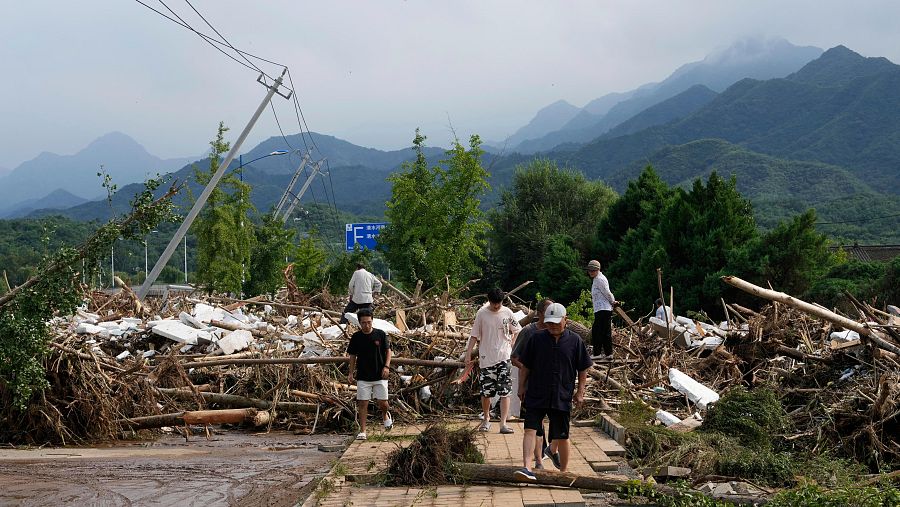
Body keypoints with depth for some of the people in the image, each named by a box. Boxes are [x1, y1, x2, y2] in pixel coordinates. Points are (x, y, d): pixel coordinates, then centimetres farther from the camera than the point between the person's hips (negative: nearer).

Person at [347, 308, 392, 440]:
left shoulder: (380, 334, -3)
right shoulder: (356, 337, 0)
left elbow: (388, 351, 3)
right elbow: (352, 356, 9)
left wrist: (386, 366, -11)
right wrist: (351, 373, 3)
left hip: (380, 375, -1)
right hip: (363, 376, 1)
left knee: (382, 402, -1)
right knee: (363, 403, -2)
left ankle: (385, 415, 34)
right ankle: (362, 431, 4)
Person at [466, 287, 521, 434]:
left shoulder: (507, 313, 2)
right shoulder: (482, 313, 0)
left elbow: (517, 331, 15)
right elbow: (475, 335, 5)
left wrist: (511, 345, 2)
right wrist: (468, 353, 1)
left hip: (503, 357, 0)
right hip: (486, 358, 0)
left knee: (505, 392, -7)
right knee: (486, 392, 6)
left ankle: (503, 424, -6)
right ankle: (486, 419, 27)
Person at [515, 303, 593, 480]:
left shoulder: (575, 341, 2)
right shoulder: (537, 339, 3)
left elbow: (583, 369, 8)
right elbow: (525, 366, 10)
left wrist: (580, 392, 5)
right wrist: (522, 387, 7)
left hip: (562, 397, 0)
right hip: (536, 395, 0)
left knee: (562, 436, 9)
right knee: (530, 430, -13)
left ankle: (564, 470, 25)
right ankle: (526, 467, -19)